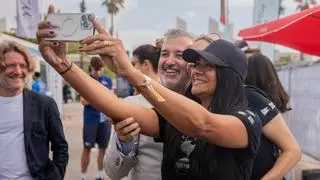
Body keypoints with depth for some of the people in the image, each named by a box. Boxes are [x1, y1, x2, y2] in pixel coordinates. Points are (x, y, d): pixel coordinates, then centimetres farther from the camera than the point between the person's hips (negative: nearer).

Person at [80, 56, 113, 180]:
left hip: (105, 119, 3)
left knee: (103, 147, 8)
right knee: (87, 148, 3)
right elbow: (83, 101, -7)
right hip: (90, 119, -3)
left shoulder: (108, 80, 7)